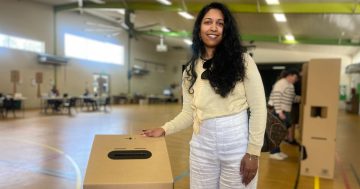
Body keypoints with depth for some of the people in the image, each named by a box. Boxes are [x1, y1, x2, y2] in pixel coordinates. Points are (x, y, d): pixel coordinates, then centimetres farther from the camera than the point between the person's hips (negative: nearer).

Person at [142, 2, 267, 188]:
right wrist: (165, 129, -7)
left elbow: (258, 109, -5)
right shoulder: (191, 69, 6)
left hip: (237, 142, -2)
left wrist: (253, 152, -8)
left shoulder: (242, 61, -3)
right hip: (202, 145, 3)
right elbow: (189, 112, 6)